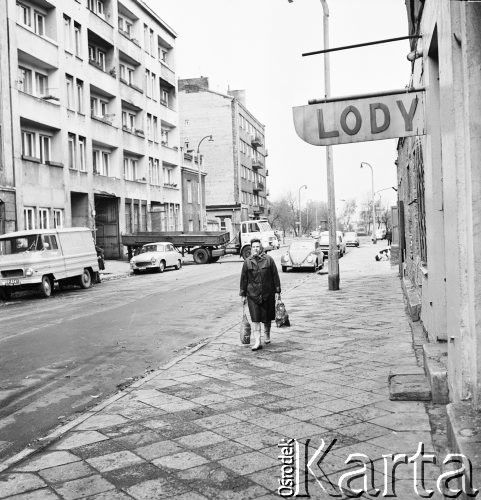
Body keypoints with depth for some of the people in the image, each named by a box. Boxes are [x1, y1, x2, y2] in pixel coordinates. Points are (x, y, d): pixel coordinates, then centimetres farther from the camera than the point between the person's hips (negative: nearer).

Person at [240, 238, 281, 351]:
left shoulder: (269, 259, -1)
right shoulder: (247, 262, 2)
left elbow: (275, 276, 1)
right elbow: (243, 278, 6)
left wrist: (277, 291, -2)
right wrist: (243, 294, 5)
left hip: (268, 294, 0)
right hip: (252, 294, 0)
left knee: (267, 317, 11)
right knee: (255, 319, -6)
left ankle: (267, 336, 36)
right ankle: (257, 342, -4)